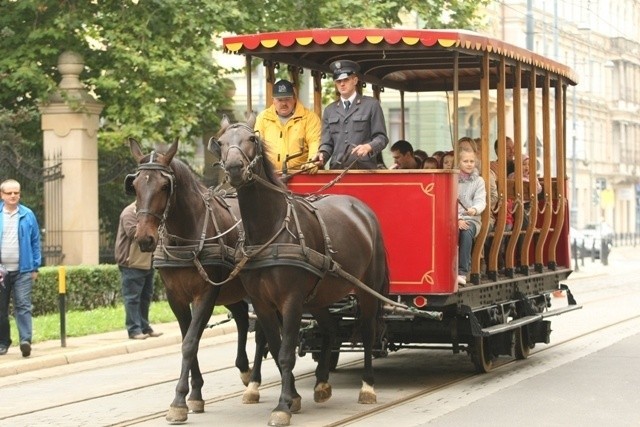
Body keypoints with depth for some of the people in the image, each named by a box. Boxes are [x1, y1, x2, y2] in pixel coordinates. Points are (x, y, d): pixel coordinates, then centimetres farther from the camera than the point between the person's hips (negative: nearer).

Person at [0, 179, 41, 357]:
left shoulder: (28, 215, 4)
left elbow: (35, 241, 7)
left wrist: (35, 267, 3)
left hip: (23, 269, -1)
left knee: (23, 305, -11)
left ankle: (26, 340, -19)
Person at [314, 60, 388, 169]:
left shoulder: (371, 105, 7)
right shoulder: (329, 110, 17)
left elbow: (381, 138, 4)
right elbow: (327, 143, 15)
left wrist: (368, 147, -17)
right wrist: (322, 155, -7)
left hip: (364, 168, -2)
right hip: (337, 169, 3)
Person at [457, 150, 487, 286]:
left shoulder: (478, 181, 10)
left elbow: (481, 201, -4)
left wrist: (474, 209, -28)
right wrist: (457, 219, -17)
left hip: (471, 219, 1)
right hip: (453, 219, -1)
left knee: (467, 232, -34)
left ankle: (462, 272, -37)